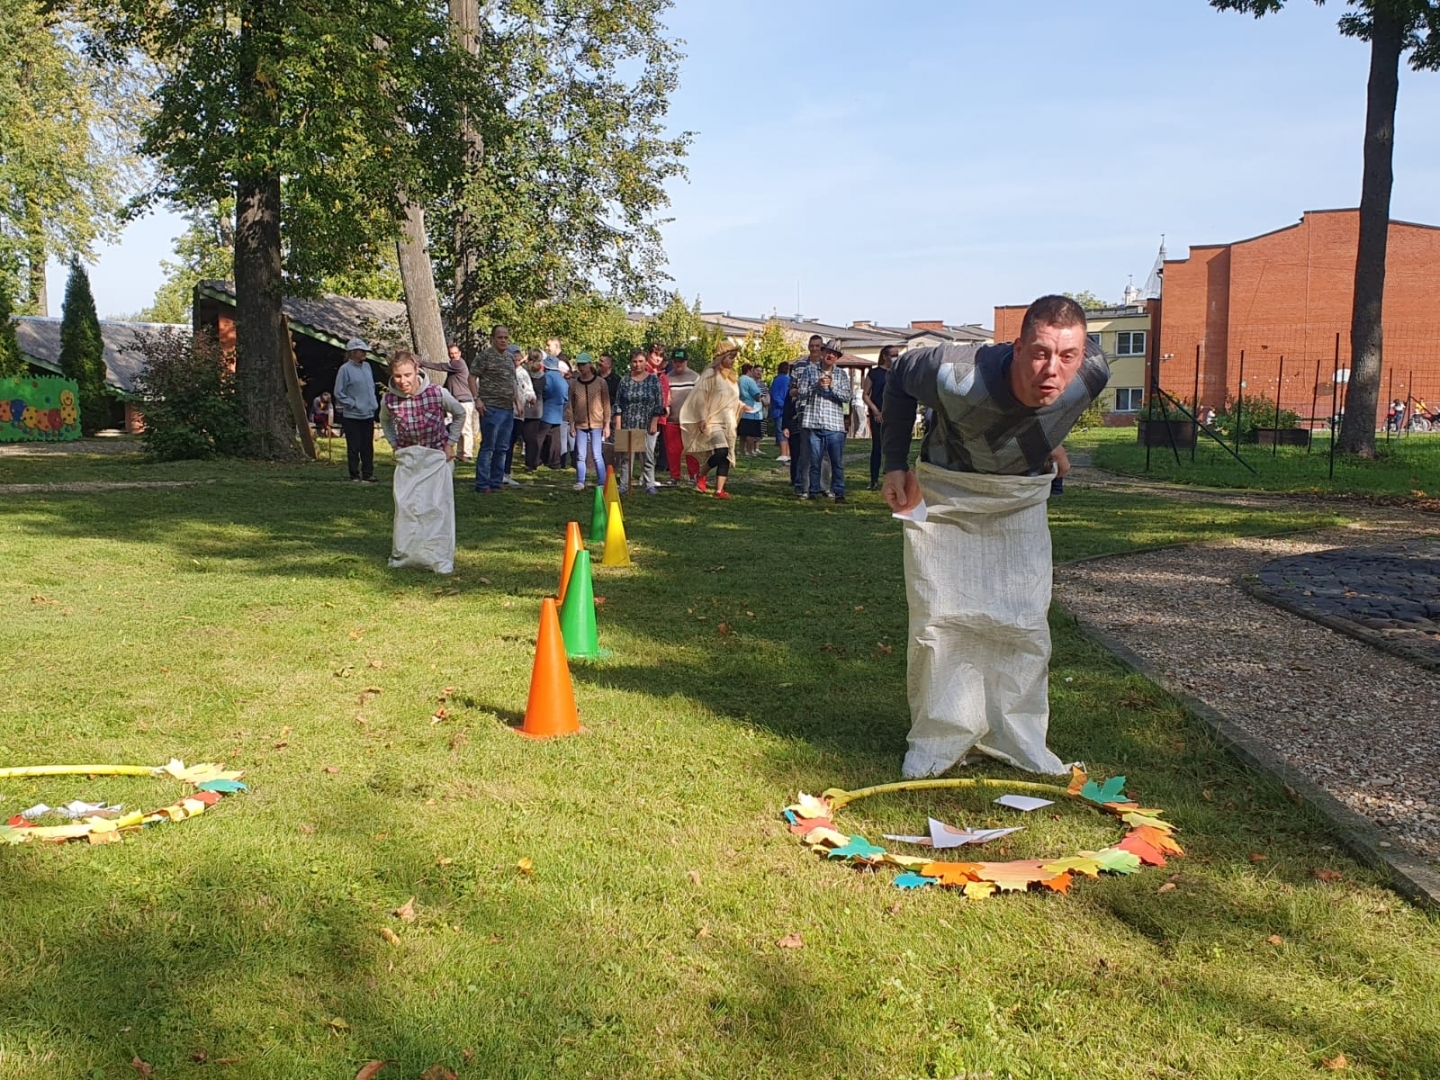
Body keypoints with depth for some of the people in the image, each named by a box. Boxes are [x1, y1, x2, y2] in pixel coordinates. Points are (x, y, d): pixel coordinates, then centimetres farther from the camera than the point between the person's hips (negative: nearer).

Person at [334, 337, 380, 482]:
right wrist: (353, 404, -12)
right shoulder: (345, 369, -10)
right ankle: (355, 475, 9)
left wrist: (373, 402, 10)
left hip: (368, 414, 6)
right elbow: (339, 393, -8)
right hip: (352, 416, -6)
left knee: (368, 447, 8)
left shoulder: (367, 366, 9)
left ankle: (368, 474, 14)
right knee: (354, 447, 1)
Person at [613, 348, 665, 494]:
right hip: (628, 426, 1)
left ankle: (650, 485, 10)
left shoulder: (653, 380, 2)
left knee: (649, 455, 3)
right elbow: (618, 405, 6)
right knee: (626, 456, 1)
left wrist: (654, 423, -6)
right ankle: (624, 485, 6)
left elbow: (658, 404, 1)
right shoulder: (624, 382, 6)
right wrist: (618, 425, -2)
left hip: (647, 426, -1)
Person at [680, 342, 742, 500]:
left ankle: (719, 490, 5)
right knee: (721, 450, -23)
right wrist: (702, 418, -18)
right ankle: (702, 475, 2)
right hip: (712, 421, -8)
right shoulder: (710, 374, -9)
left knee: (726, 457, 3)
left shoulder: (732, 376, 13)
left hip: (728, 422, 8)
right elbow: (700, 397, -13)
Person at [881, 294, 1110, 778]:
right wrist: (896, 465, -12)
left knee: (1025, 621, 2)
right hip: (947, 493, -3)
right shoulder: (961, 378, -36)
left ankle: (1017, 738, 17)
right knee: (940, 616, -3)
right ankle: (936, 740, 12)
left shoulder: (1093, 374, -25)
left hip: (1022, 501, 3)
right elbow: (901, 375, -13)